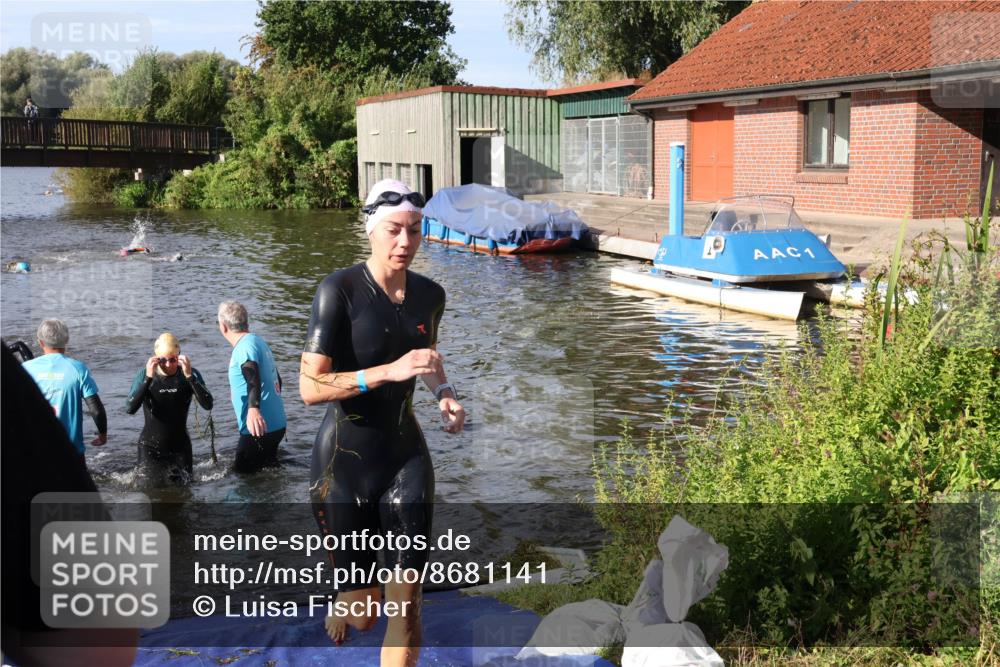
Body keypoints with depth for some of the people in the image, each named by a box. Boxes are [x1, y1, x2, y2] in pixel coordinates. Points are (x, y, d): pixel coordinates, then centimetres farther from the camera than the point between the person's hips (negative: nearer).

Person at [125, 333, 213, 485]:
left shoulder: (191, 374, -8)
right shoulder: (144, 375, -9)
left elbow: (207, 405, -21)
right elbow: (130, 408, -21)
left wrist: (189, 376, -30)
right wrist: (148, 378, -29)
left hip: (180, 447, 1)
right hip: (151, 448, -1)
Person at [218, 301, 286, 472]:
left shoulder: (245, 346, -15)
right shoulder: (258, 340, 13)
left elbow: (253, 378, -33)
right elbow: (276, 379, 25)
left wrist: (253, 408, -50)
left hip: (259, 428, -10)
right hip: (276, 424, 10)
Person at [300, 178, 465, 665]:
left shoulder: (430, 295, 1)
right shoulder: (339, 290, -17)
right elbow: (310, 387, -22)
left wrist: (444, 393, 3)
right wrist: (389, 371, -30)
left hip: (406, 459, 4)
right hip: (344, 463, -4)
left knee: (406, 605, -1)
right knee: (362, 616, 9)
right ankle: (342, 605, 48)